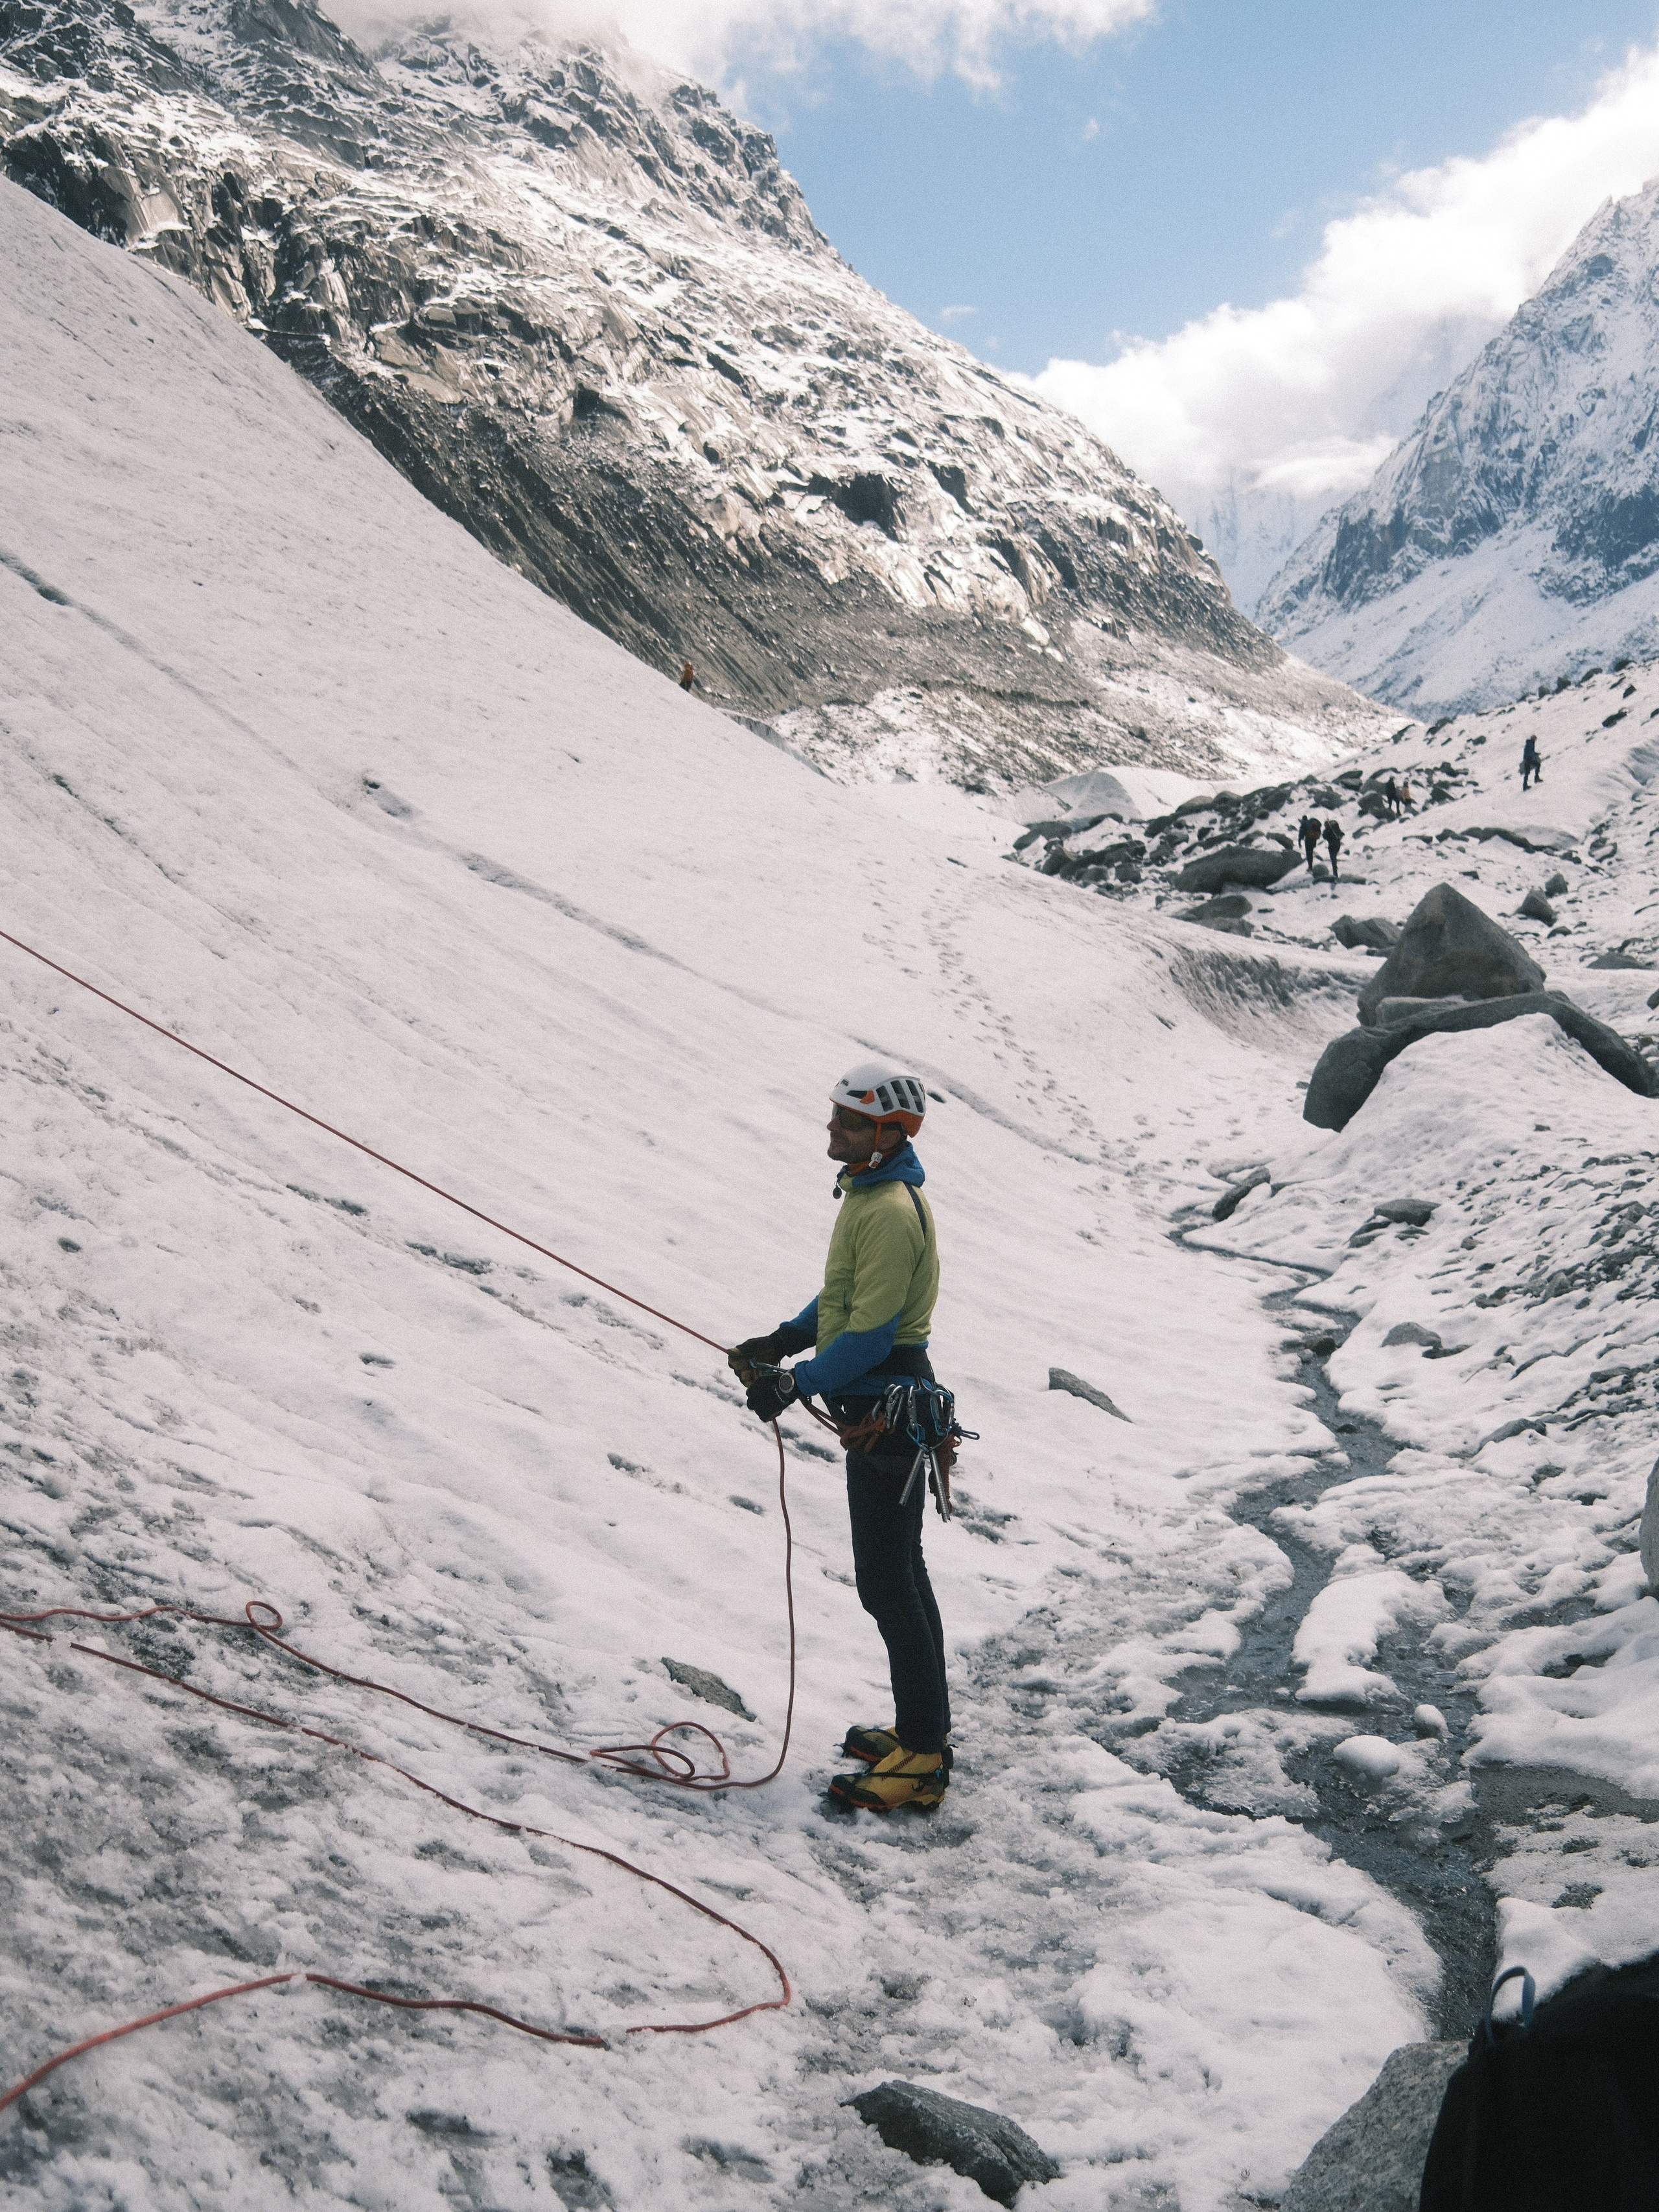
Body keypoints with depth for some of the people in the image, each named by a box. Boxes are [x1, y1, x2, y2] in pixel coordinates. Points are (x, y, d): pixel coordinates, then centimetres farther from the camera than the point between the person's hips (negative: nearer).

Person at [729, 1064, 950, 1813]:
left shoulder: (890, 1211, -22)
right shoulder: (871, 1191, 11)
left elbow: (870, 1333, -25)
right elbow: (842, 1297, 20)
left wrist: (796, 1384, -21)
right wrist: (782, 1341, 10)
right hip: (882, 1404, 11)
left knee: (886, 1582, -6)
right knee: (899, 1572, 17)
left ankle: (923, 1757, 2)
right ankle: (924, 1728, 29)